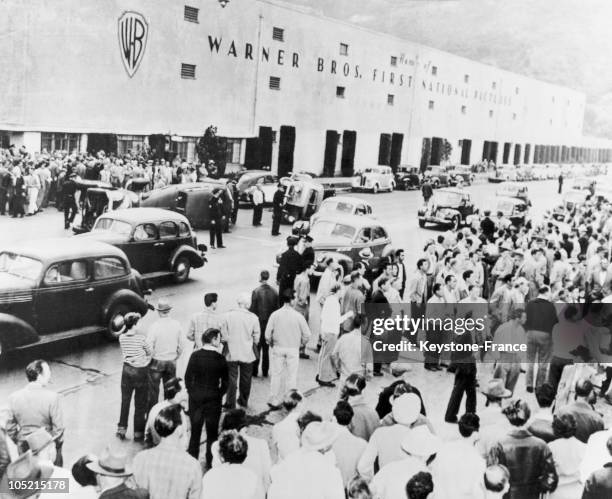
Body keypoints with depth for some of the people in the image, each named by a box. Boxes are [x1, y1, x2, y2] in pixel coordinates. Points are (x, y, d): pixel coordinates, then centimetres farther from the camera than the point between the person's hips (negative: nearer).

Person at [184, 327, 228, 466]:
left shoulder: (195, 356, -7)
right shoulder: (220, 359, -10)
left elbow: (188, 377, -4)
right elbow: (225, 382, -6)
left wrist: (191, 392, 8)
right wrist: (219, 395, 7)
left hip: (196, 397, 2)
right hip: (213, 399, -1)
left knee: (195, 430, 14)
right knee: (212, 431, 11)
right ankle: (211, 461, 18)